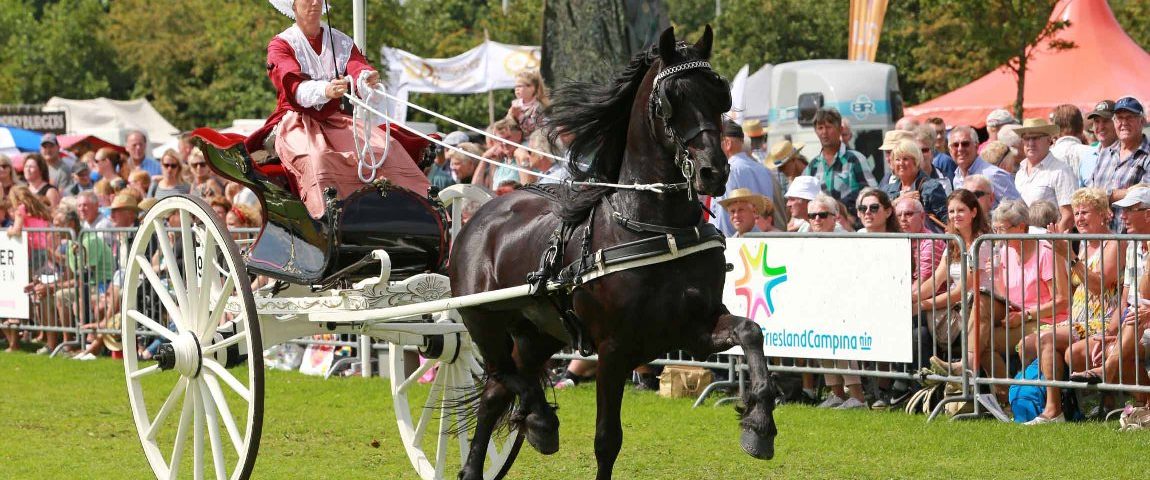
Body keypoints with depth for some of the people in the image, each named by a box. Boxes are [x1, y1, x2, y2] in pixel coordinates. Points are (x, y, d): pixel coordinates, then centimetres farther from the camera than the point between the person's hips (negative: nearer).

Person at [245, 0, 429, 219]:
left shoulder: (341, 42, 14)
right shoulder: (281, 45, 1)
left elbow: (357, 68, -8)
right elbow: (293, 85, -18)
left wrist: (366, 79, -34)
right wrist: (325, 90, -40)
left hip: (335, 119, 4)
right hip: (297, 121, -4)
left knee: (386, 146, -23)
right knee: (317, 156, -37)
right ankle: (328, 215, -53)